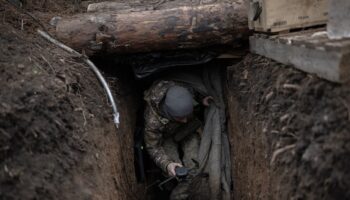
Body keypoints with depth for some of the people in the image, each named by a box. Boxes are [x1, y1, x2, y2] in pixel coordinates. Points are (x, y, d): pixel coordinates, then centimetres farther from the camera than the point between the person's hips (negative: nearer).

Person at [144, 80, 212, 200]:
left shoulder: (187, 92, -34)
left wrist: (202, 100, -23)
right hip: (166, 135, -2)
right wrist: (166, 164, -41)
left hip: (188, 130, 3)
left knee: (193, 166, -16)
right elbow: (153, 147, -25)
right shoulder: (153, 120, -42)